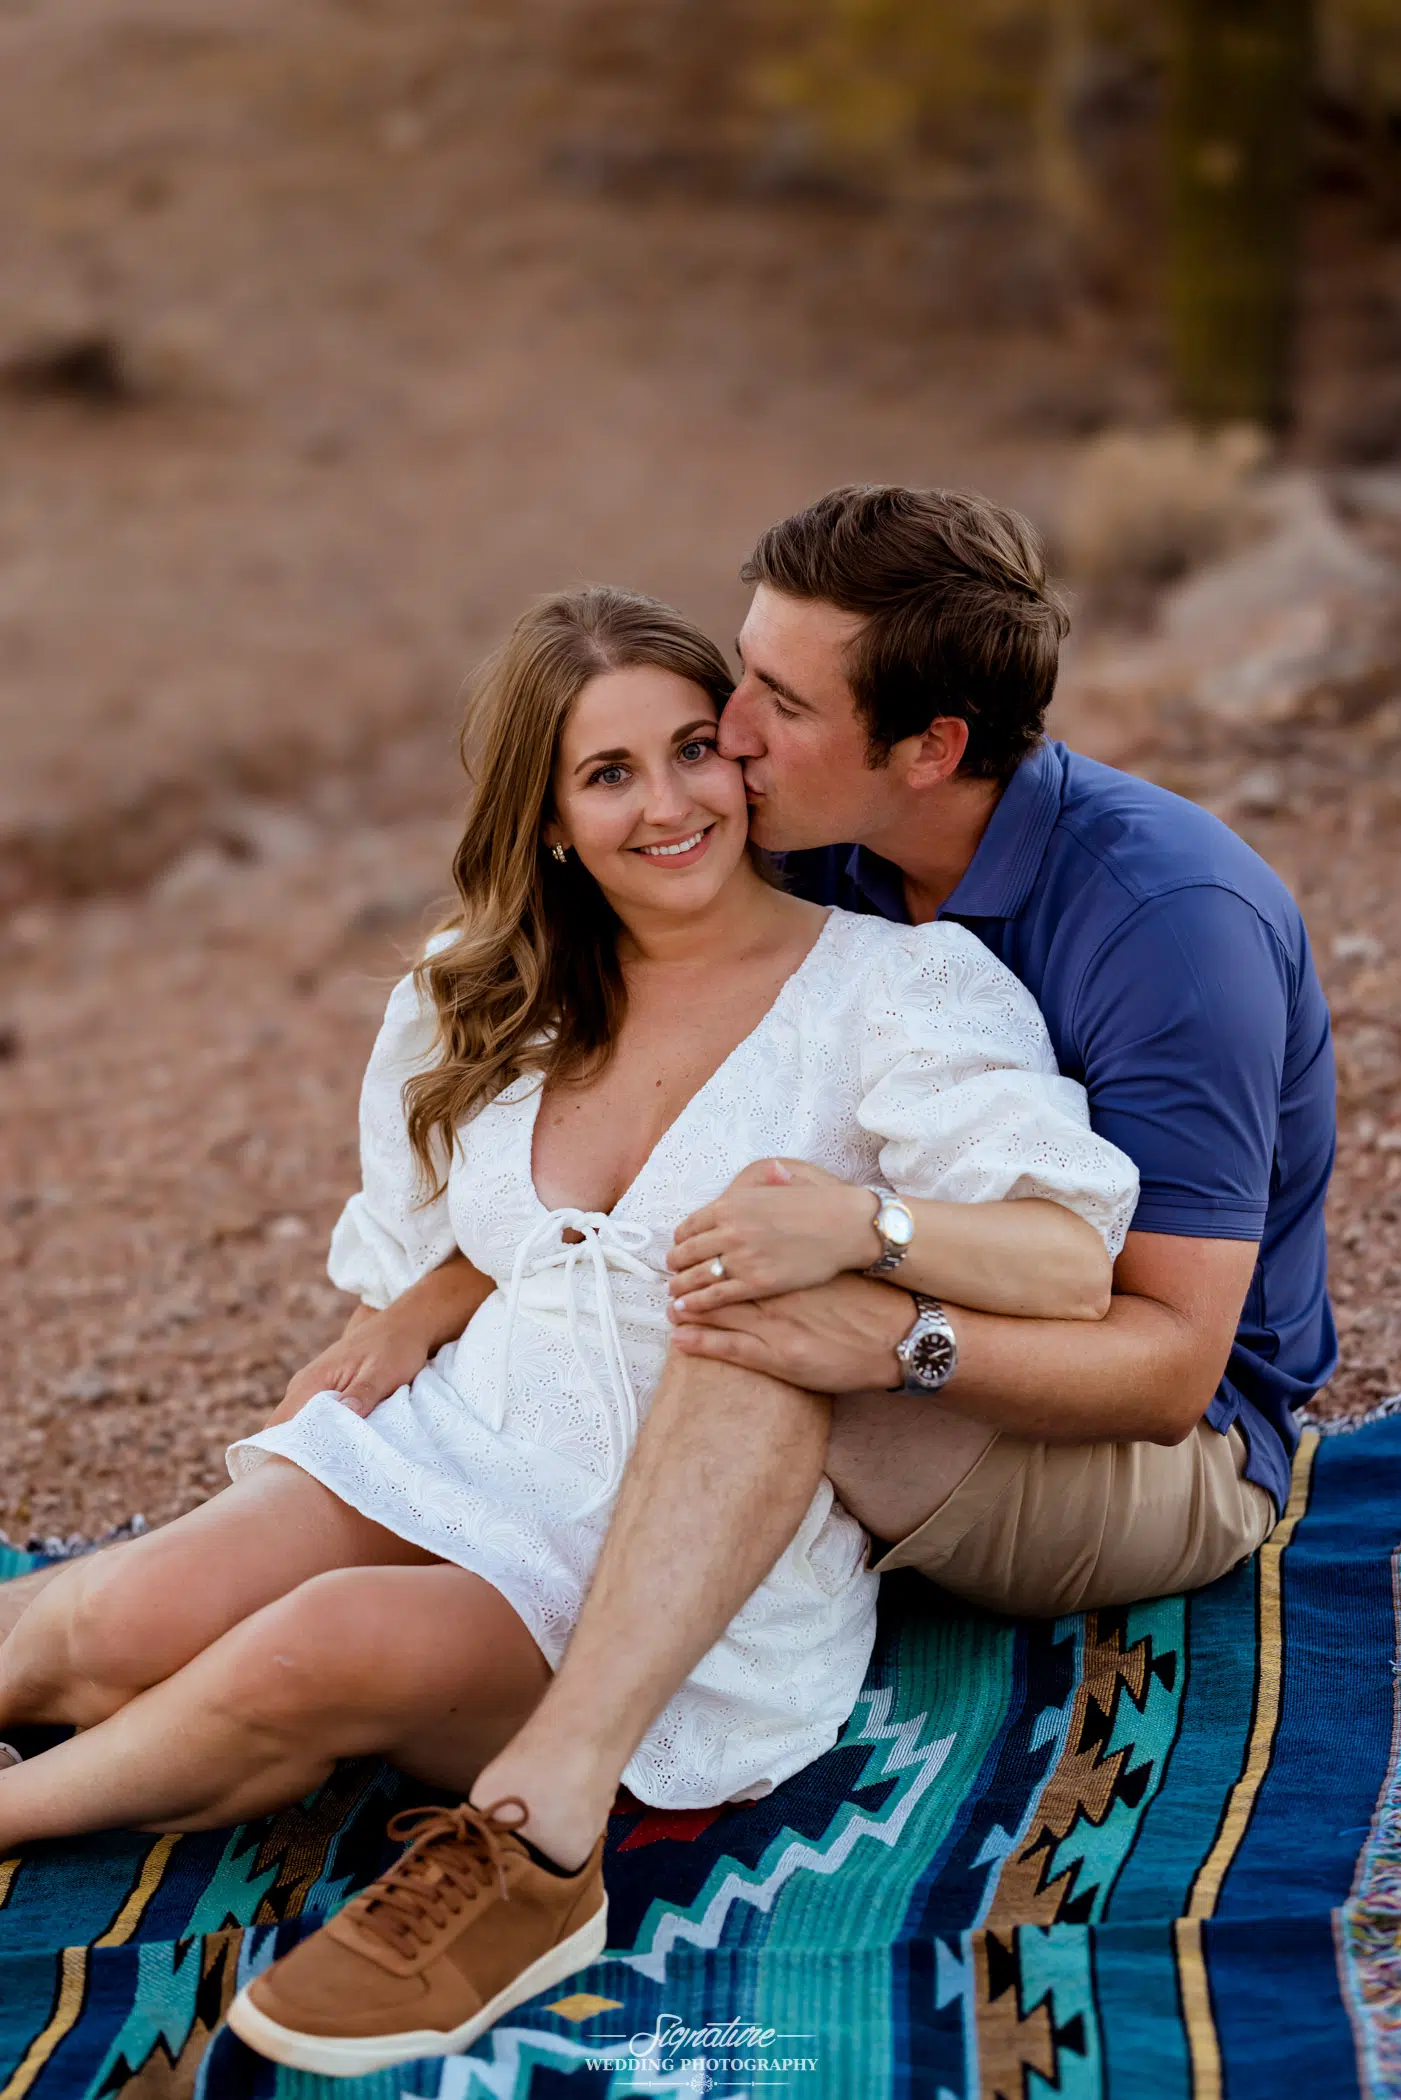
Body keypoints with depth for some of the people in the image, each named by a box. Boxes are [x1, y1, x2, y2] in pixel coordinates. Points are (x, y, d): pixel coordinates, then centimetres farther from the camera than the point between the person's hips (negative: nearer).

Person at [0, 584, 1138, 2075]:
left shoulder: (890, 988, -7)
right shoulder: (490, 1001, 11)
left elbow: (1076, 1264, -18)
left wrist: (864, 1222, -35)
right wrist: (310, 1413, 8)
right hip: (454, 1456, 5)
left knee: (320, 1649, -28)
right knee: (139, 1623, -23)